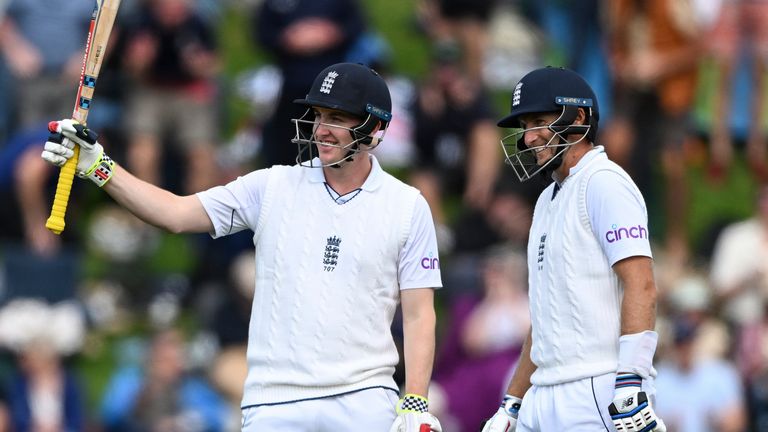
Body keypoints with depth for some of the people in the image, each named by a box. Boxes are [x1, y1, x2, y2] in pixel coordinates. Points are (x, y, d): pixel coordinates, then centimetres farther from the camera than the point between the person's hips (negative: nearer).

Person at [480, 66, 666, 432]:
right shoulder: (549, 199, 23)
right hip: (546, 398, 9)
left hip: (598, 392, -9)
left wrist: (631, 383, -25)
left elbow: (641, 287, -17)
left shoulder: (604, 183, -6)